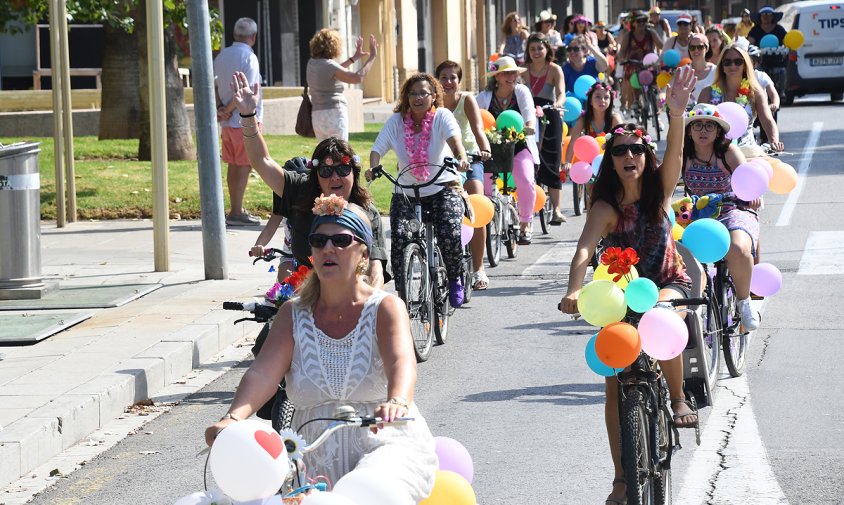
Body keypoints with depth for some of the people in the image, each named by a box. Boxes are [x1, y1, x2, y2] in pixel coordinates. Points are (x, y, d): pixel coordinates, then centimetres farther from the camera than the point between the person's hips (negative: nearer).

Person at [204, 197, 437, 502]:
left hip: (388, 447, -4)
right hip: (316, 462, 4)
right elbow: (263, 372, -9)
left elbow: (401, 362, -22)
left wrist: (396, 402, -46)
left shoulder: (385, 308, -2)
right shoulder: (294, 314, 6)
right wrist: (233, 418, -30)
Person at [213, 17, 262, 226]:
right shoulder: (248, 57, -13)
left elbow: (213, 85, 9)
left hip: (228, 122, 7)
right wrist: (228, 110, -9)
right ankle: (236, 213, -6)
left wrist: (220, 107, -2)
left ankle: (236, 210, 17)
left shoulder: (221, 56, 10)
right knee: (244, 166, -4)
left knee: (233, 165, 12)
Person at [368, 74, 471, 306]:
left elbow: (454, 137, -25)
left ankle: (455, 279, 4)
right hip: (406, 192, 2)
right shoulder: (396, 121, 0)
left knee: (449, 234, -25)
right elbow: (377, 149, -8)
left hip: (442, 188, -2)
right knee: (400, 236, -23)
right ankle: (401, 289, -6)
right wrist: (372, 168, -31)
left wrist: (461, 158, -47)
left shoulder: (442, 116, -5)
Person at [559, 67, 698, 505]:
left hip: (668, 282, 0)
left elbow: (675, 155, -30)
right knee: (616, 383, -4)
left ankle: (679, 399, -15)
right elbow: (584, 250, -33)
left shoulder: (659, 190, -11)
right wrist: (574, 290, -52)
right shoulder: (606, 208, -18)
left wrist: (676, 111, -49)